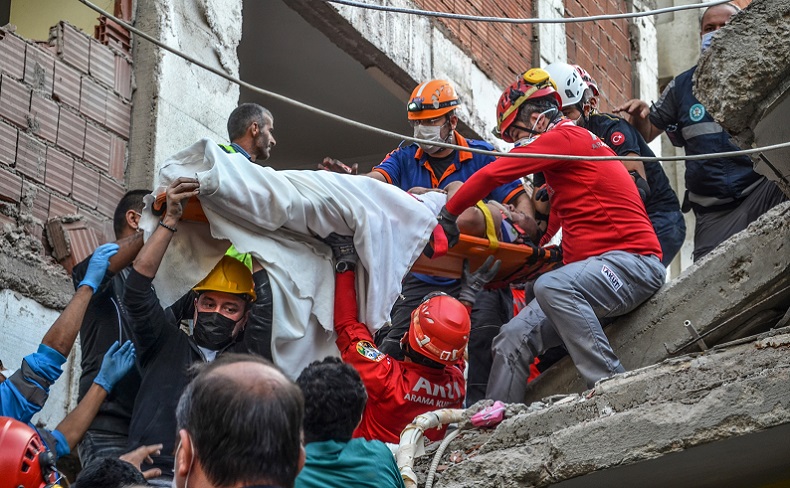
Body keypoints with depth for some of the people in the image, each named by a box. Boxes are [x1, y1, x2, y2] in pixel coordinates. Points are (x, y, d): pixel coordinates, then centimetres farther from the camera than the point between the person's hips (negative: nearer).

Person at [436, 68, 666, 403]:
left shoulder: (566, 136, -6)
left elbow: (491, 174, -9)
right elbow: (550, 225, 35)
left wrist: (448, 216, 2)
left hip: (633, 260, -10)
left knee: (551, 286, -37)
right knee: (513, 339, -1)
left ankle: (613, 386, -35)